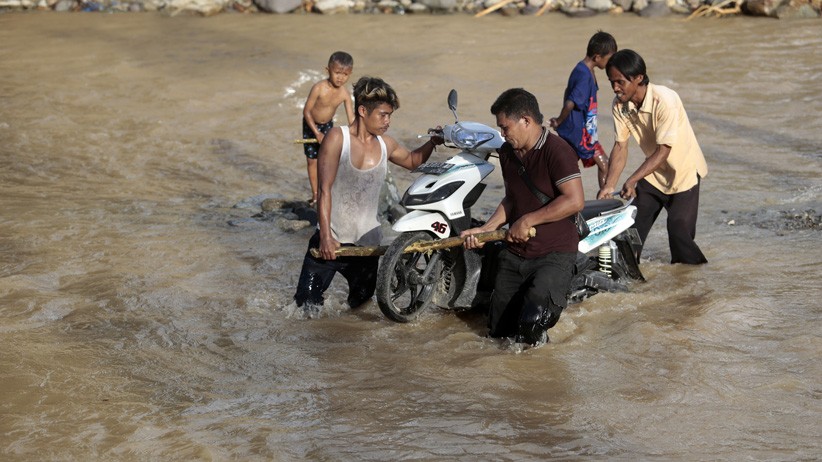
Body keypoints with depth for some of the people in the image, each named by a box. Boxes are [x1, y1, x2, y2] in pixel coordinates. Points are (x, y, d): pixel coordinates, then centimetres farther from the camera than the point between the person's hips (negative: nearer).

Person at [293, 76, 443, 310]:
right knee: (307, 303, -3)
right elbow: (325, 189, -17)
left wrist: (432, 143, 6)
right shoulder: (338, 138, -12)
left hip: (367, 243, 4)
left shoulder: (385, 145, 3)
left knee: (361, 303, 16)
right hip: (331, 239, -4)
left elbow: (411, 160, 26)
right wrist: (326, 237, -24)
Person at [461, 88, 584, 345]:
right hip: (514, 254, 7)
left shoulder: (556, 150, -17)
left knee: (531, 326, -24)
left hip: (553, 254, -7)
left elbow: (575, 201, -25)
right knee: (498, 331, 11)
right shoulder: (507, 153, 7)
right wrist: (486, 229, 4)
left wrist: (528, 221, -20)